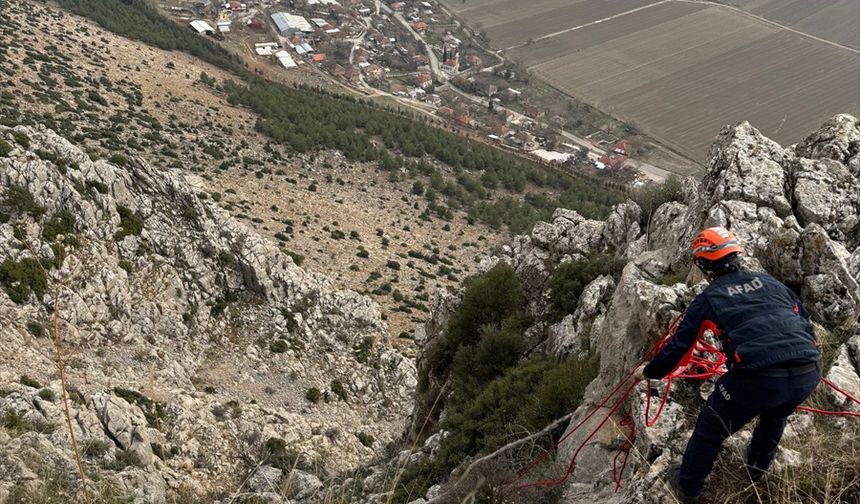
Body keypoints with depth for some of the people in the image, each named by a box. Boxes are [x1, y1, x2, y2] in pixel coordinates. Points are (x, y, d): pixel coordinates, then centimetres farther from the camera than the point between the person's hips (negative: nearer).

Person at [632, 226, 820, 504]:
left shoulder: (708, 298, 10)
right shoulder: (770, 281, 20)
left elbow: (679, 344, 14)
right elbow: (805, 321, 24)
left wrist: (648, 371, 30)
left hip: (758, 378, -5)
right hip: (808, 375, 5)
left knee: (711, 427, 21)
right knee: (775, 415, 38)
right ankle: (757, 470, 58)